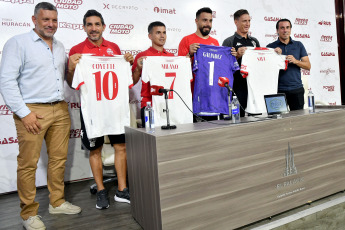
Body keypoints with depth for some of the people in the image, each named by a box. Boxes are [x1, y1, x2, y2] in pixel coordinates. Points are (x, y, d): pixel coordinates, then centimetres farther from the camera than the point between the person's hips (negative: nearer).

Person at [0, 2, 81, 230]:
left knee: (59, 159, 11)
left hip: (60, 109, 6)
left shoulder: (59, 46, 18)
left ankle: (57, 202, 27)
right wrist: (23, 113, -14)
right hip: (32, 111, -6)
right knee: (29, 163, 0)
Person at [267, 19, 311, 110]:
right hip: (278, 90, -2)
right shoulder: (271, 47, 5)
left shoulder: (298, 45, 12)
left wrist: (295, 61, -11)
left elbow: (308, 66, 7)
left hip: (296, 89, 2)